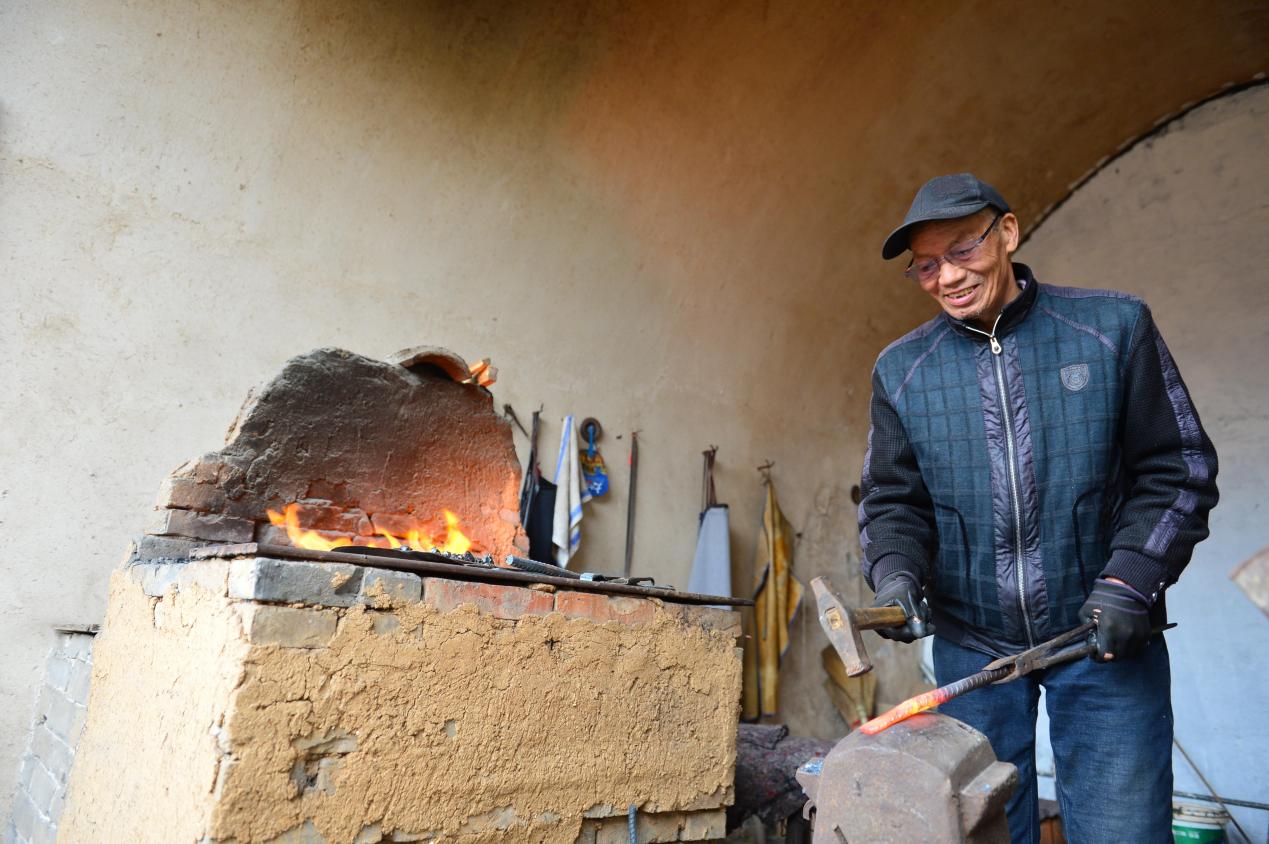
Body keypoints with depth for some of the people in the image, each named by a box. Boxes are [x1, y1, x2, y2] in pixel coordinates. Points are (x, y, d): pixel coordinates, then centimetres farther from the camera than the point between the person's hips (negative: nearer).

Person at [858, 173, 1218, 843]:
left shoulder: (1115, 327, -4)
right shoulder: (901, 369, 1)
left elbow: (1178, 468, -2)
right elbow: (892, 499, 5)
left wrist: (1131, 581, -14)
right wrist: (895, 573, -15)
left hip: (1106, 639, -1)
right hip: (971, 645, 2)